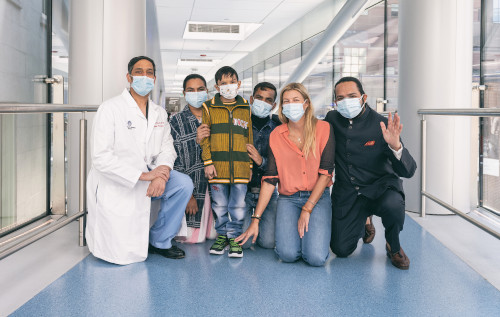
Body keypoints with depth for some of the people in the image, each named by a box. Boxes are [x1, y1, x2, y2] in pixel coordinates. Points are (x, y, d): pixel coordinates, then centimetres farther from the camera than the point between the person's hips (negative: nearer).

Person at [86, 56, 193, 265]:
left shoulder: (159, 113, 10)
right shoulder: (110, 109, -11)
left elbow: (167, 147, 4)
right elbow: (101, 157, -19)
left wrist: (161, 172, -20)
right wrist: (143, 175, -25)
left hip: (146, 177, 6)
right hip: (115, 185, -6)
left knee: (184, 184, -18)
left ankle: (160, 241, 0)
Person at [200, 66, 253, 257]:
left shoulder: (245, 108, 10)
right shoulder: (209, 107, 5)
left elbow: (249, 138, 13)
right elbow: (204, 138, 3)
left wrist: (250, 165, 10)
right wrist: (207, 162, -5)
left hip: (240, 168, 1)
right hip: (217, 167, -1)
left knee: (238, 205, 4)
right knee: (219, 205, 8)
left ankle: (234, 236, 17)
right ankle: (221, 235, 23)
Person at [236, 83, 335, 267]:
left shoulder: (323, 129, -2)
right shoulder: (276, 135, 3)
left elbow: (326, 172, -6)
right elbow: (270, 179, 2)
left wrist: (307, 209, -13)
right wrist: (256, 219, -3)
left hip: (318, 197, -1)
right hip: (288, 198, 2)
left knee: (316, 258, -20)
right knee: (288, 254, -20)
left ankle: (312, 234, 13)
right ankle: (291, 231, 13)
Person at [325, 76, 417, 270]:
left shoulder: (381, 124, -12)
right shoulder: (332, 120, -3)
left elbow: (408, 171, -17)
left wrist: (395, 145, -37)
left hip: (380, 188, -3)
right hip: (347, 194, 3)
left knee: (393, 206, -37)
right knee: (341, 250, -4)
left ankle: (393, 247, -2)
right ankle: (363, 221, 31)